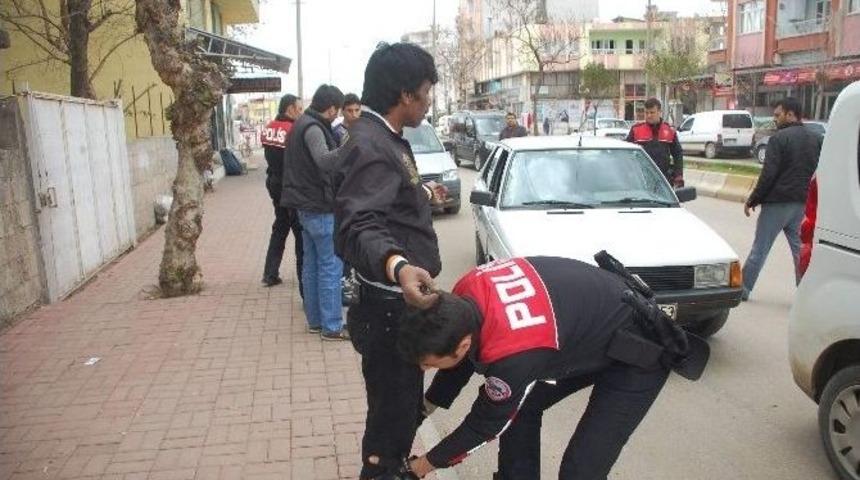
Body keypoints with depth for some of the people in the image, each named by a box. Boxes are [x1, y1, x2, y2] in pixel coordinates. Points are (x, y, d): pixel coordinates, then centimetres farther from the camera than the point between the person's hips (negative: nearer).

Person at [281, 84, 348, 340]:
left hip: (307, 206, 10)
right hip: (320, 208, -10)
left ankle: (315, 320, 23)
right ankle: (331, 326, 1)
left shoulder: (302, 124, 13)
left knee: (312, 265, 14)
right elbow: (324, 161, -36)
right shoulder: (313, 128, -18)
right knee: (331, 267, -4)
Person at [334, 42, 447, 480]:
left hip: (402, 301, 11)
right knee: (393, 407, 5)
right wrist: (396, 266, -56)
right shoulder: (369, 146, -24)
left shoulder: (385, 137, 10)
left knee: (405, 400, 26)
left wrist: (424, 193, 43)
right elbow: (358, 225, -37)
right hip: (390, 304, -11)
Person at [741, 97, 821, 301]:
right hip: (803, 205, 6)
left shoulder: (779, 138, -11)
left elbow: (768, 175, -15)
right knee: (801, 249, 11)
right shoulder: (816, 139, 10)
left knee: (760, 248, 3)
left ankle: (743, 288, 11)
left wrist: (752, 201, -8)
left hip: (777, 203, -6)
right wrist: (808, 197, 15)